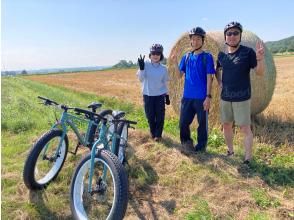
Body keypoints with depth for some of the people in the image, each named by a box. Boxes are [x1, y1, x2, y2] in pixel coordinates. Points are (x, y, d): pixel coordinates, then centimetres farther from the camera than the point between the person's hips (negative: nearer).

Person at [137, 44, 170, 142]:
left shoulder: (163, 68, 0)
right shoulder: (145, 65, -5)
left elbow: (165, 83, 8)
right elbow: (141, 79, -14)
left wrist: (167, 96, 8)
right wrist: (141, 67, -27)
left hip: (160, 95, 1)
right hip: (148, 95, -1)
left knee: (160, 117, 2)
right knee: (150, 116, 7)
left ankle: (158, 135, 19)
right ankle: (153, 133, 28)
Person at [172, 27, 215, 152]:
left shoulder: (207, 57, -2)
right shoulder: (186, 57, 9)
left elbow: (209, 78, -7)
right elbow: (180, 75, 6)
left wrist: (208, 96, -13)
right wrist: (175, 62, -8)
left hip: (201, 97, -3)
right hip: (187, 97, 3)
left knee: (202, 123, 7)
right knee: (183, 122, 4)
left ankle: (201, 146, 24)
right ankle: (186, 141, 28)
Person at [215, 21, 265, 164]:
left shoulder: (247, 52, -8)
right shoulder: (221, 55, 4)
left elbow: (260, 73, -9)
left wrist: (260, 58, -27)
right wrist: (219, 82, 7)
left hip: (242, 98, -5)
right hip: (225, 98, 5)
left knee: (245, 128, -1)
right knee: (226, 125, 12)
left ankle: (248, 159, 11)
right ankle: (230, 151, 30)